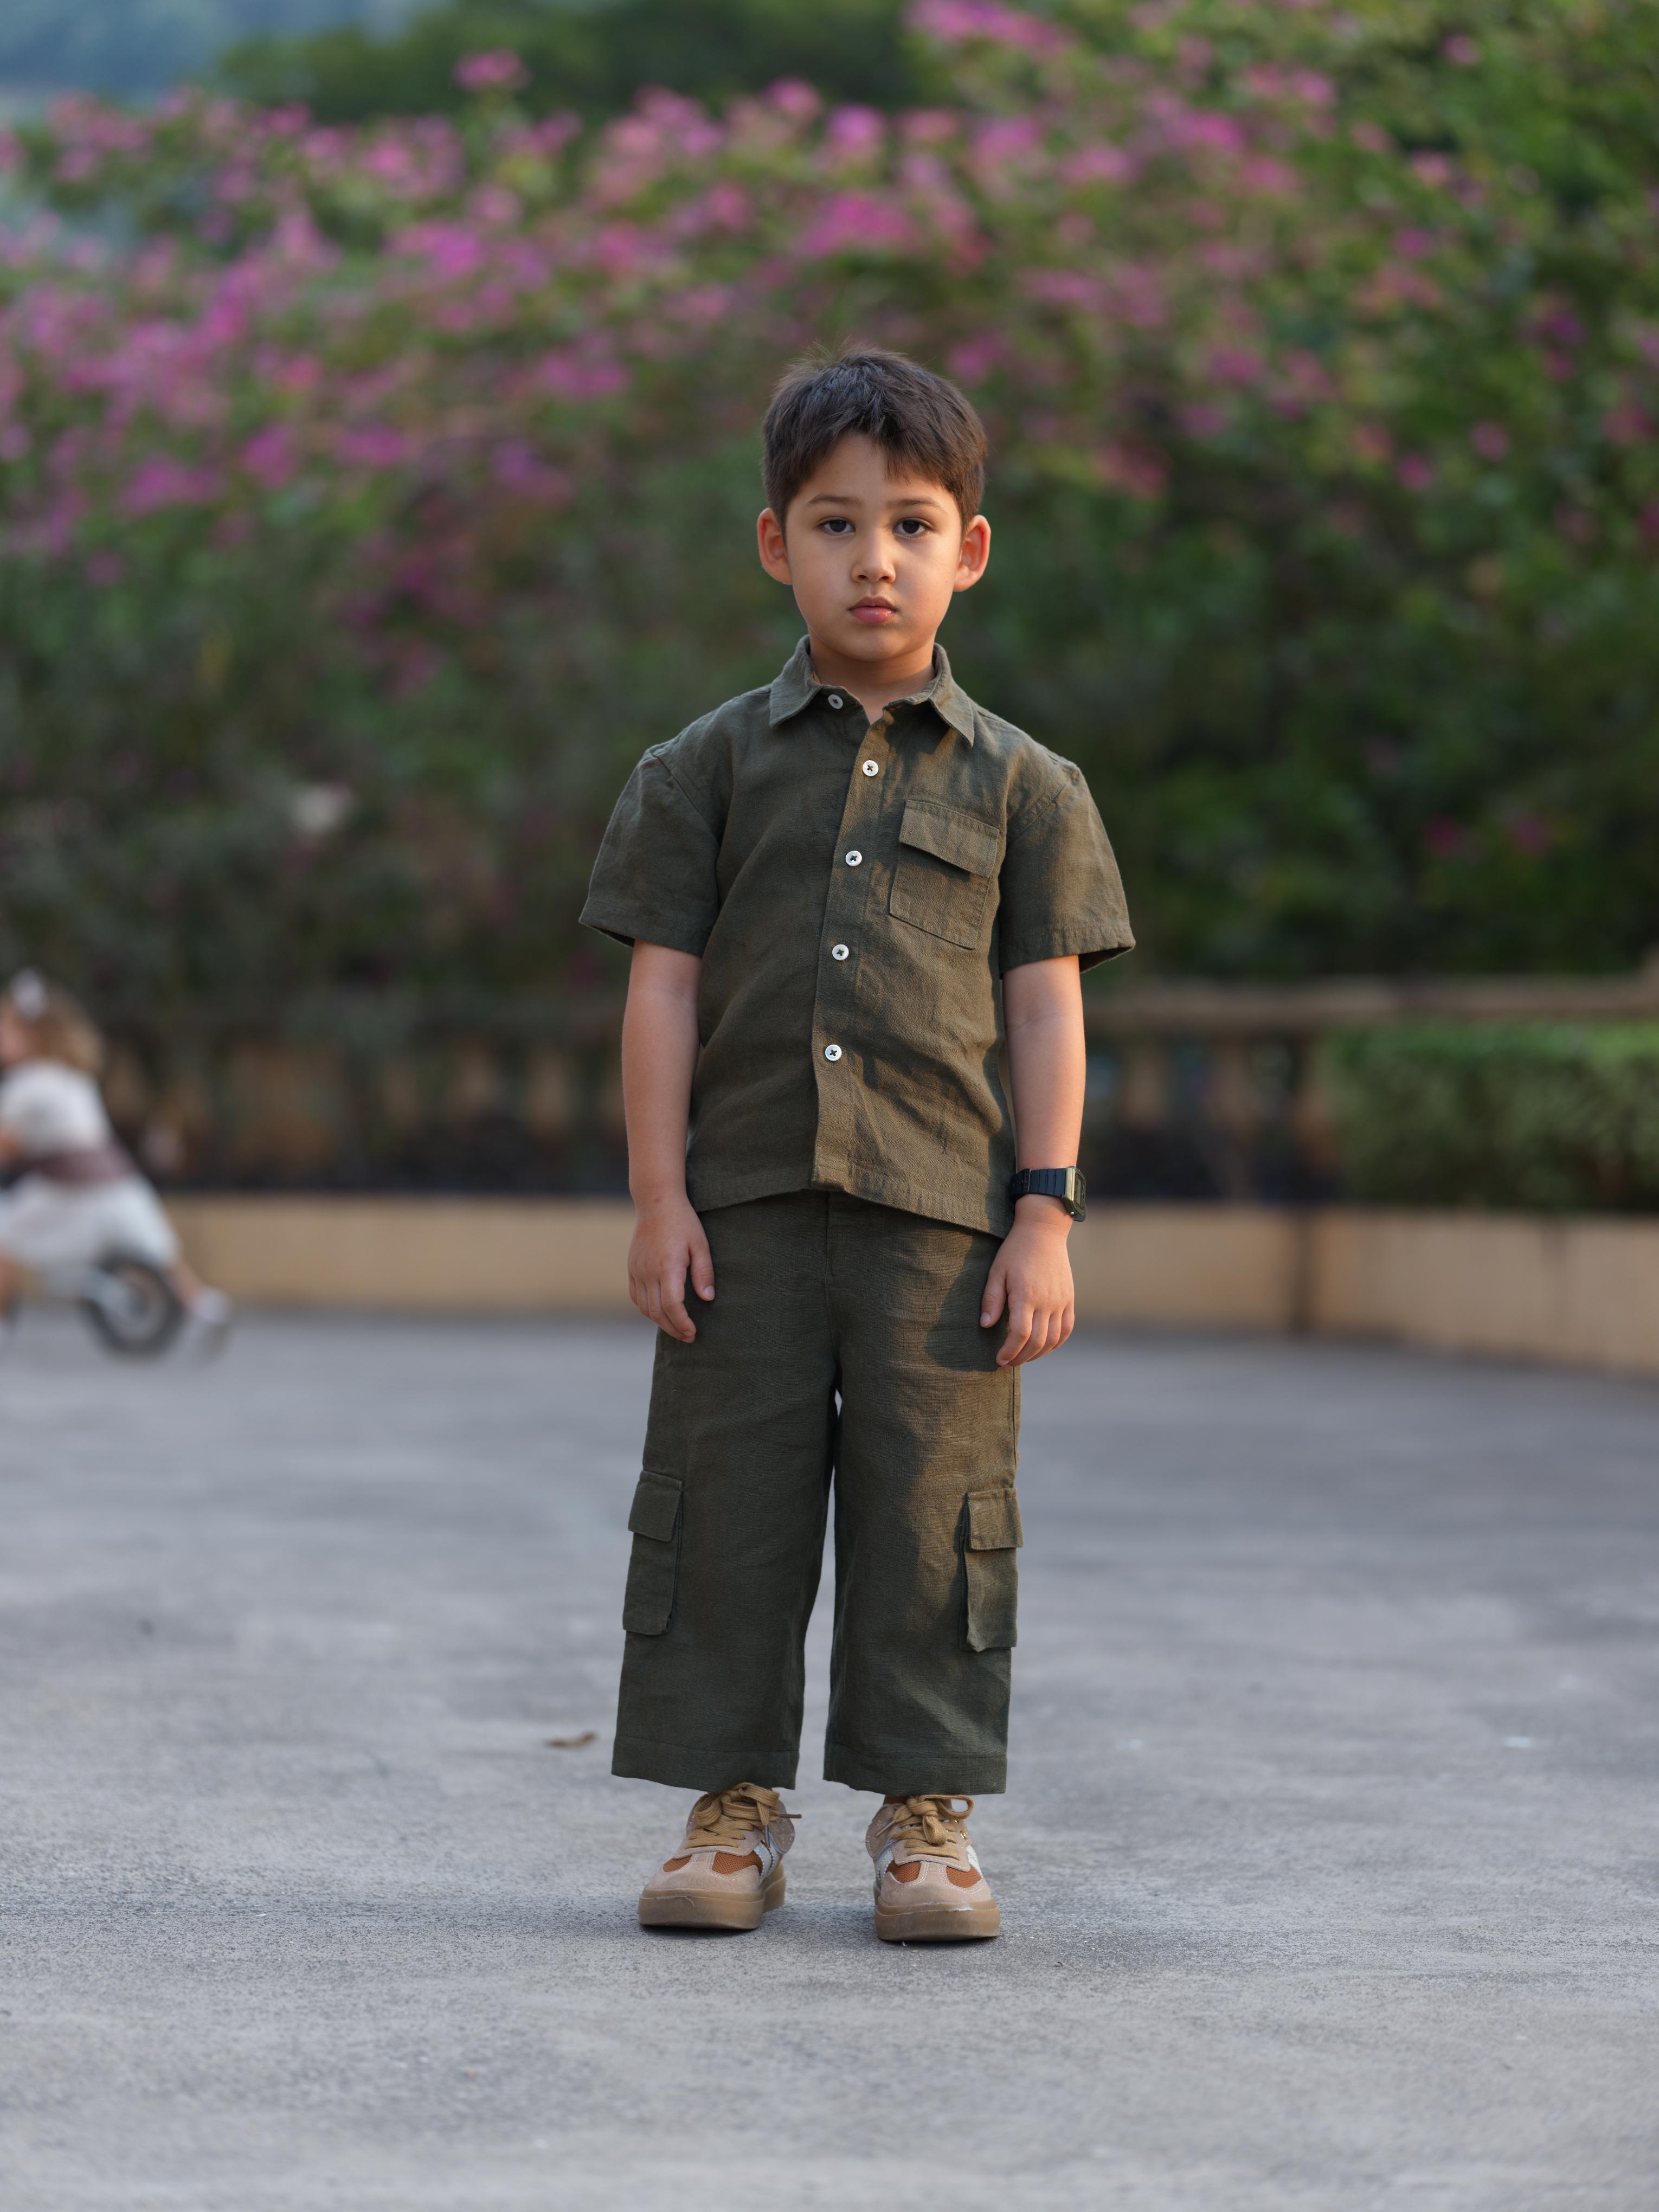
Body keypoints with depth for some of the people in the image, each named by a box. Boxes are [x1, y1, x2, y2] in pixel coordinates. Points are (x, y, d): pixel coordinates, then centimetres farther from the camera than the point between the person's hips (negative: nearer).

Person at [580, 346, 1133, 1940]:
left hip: (942, 1211, 0)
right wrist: (659, 1197, -3)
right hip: (747, 1208, 0)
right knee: (727, 1504, 2)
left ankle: (924, 1813, 10)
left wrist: (1045, 1214, -2)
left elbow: (1047, 1012, 6)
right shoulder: (711, 767, 7)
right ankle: (733, 1804, 12)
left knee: (933, 1510, 1)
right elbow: (664, 988, 4)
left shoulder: (1021, 785, 8)